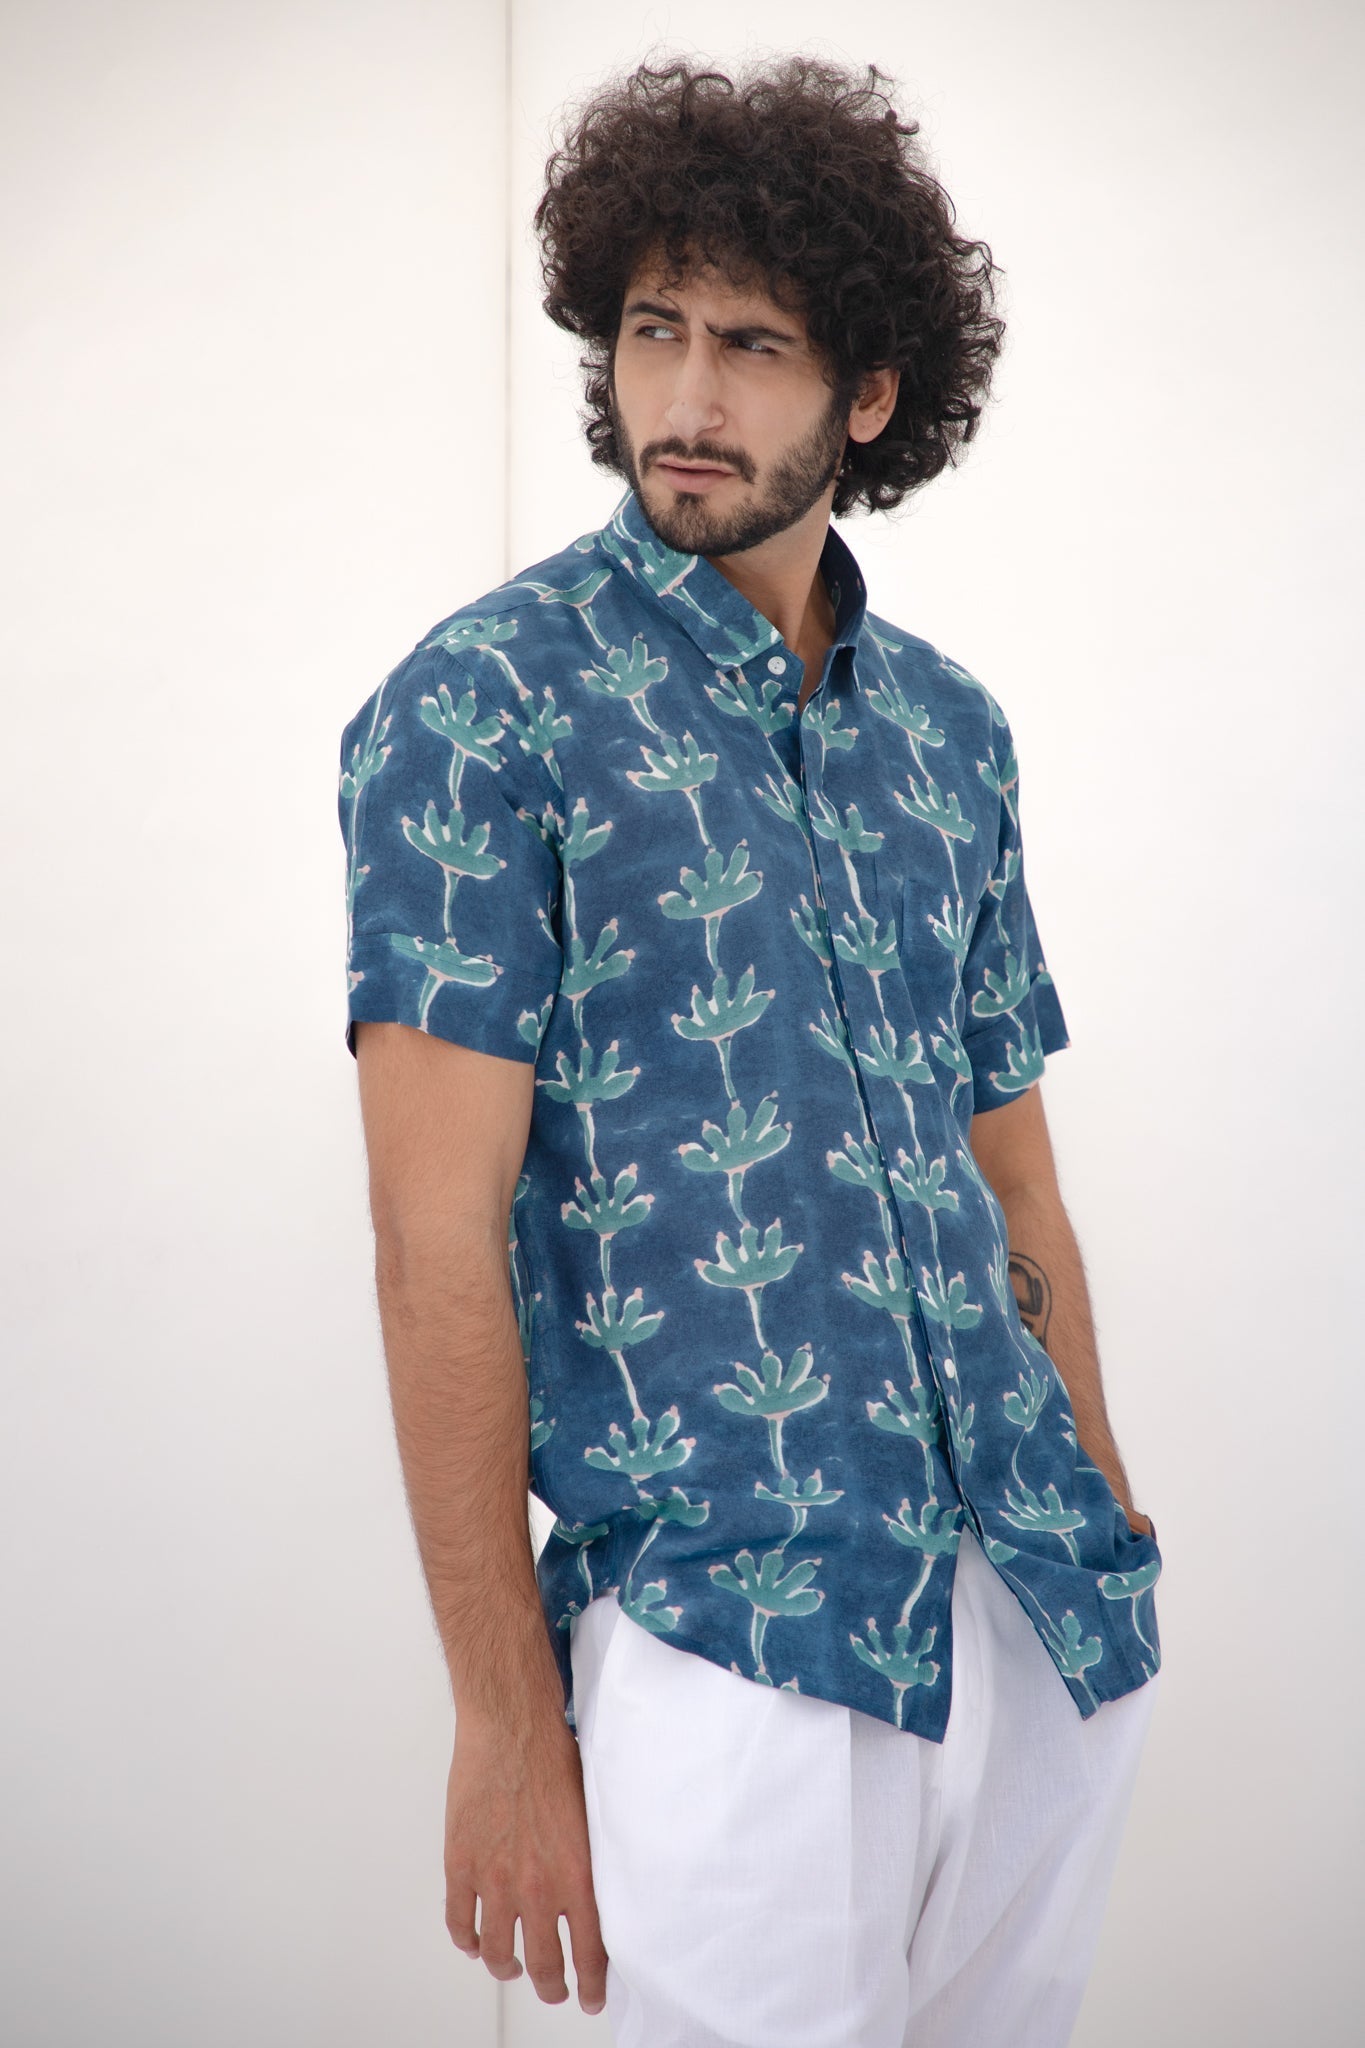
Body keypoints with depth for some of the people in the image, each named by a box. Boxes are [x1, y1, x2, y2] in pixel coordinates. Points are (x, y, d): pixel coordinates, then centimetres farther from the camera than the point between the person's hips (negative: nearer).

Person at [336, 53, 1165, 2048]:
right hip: (735, 1635, -5)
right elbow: (438, 1229, -11)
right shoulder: (483, 706, -7)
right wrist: (506, 1717, -13)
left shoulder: (951, 727, 11)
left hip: (1042, 1620, 6)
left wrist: (1112, 1533, 14)